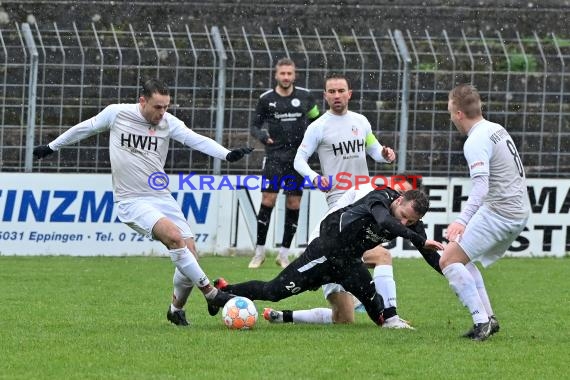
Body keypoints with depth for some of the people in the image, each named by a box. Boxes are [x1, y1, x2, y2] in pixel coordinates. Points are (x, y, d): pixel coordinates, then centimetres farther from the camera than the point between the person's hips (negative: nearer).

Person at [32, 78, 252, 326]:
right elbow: (85, 129, 12)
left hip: (162, 198, 4)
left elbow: (196, 140, -14)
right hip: (131, 202, -4)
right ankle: (210, 293, -20)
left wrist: (227, 154, -31)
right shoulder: (116, 114, -4)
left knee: (190, 252, -4)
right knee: (174, 236, -26)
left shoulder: (168, 122, 0)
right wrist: (51, 147, 23)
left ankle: (177, 309, 19)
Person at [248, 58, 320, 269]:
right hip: (275, 156, -1)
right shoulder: (266, 99, 1)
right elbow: (255, 125, 7)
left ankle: (284, 253, 9)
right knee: (268, 200, -10)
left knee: (293, 204, 0)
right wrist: (261, 135, -14)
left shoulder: (305, 96, 4)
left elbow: (316, 117, 18)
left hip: (298, 157, 1)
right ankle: (259, 251, -1)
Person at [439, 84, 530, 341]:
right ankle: (489, 319, 16)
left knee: (449, 261, -12)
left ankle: (481, 320, -17)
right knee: (463, 259, 21)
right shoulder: (497, 129, 13)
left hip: (499, 212, -10)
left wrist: (462, 220, -41)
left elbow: (481, 186, -30)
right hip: (518, 211, 10)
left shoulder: (476, 142, -17)